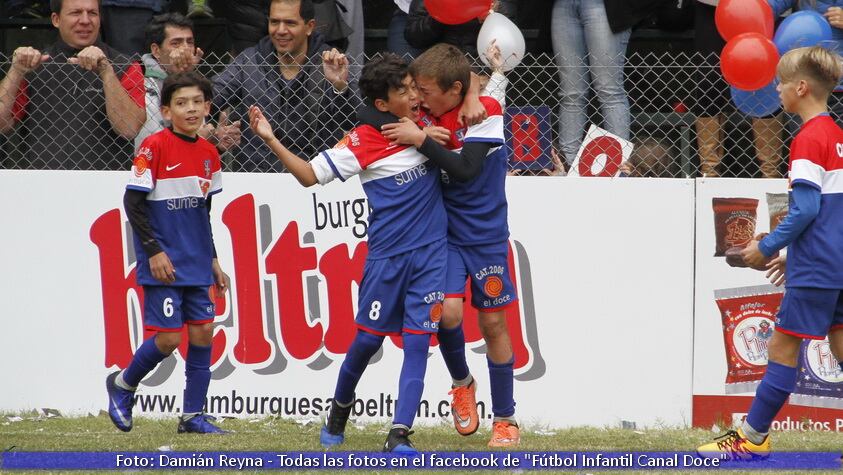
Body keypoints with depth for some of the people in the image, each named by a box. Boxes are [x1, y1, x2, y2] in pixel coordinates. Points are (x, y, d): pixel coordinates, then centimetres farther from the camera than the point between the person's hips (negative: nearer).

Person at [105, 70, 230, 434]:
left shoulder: (209, 154, 8)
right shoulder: (155, 146, -11)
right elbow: (133, 203, -12)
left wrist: (212, 260, 17)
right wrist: (154, 251, -16)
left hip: (196, 264, 6)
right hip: (163, 263, -6)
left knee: (203, 332, 2)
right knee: (168, 338, -8)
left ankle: (193, 415, 11)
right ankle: (123, 384, 18)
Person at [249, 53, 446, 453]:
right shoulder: (363, 141, -7)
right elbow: (310, 175, -4)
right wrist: (271, 140, -14)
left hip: (430, 254, 2)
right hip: (386, 255, -2)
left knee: (417, 342, -7)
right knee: (368, 338, 6)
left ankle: (399, 435, -11)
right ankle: (340, 410, 33)